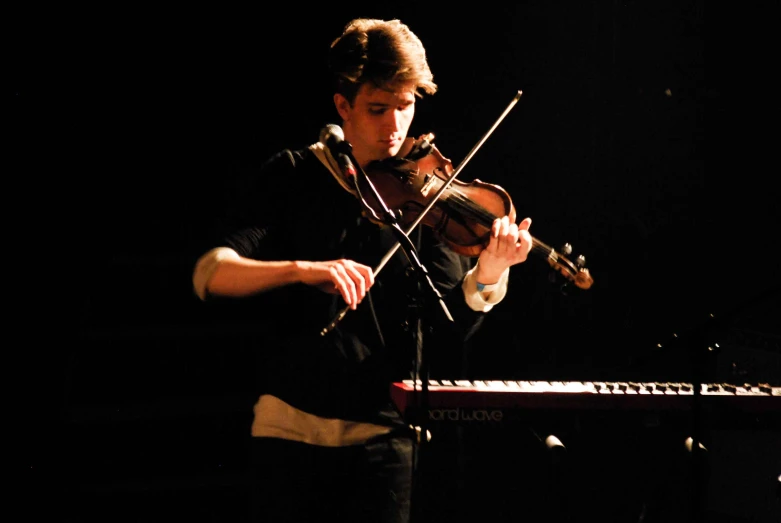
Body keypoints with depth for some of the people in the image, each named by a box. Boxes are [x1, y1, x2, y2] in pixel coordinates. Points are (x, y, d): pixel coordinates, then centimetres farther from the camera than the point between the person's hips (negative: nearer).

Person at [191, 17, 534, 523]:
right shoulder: (292, 177, 1)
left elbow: (451, 320, -7)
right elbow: (211, 274, -13)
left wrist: (489, 270, -28)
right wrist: (302, 269, -29)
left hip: (383, 432, 1)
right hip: (292, 425, -1)